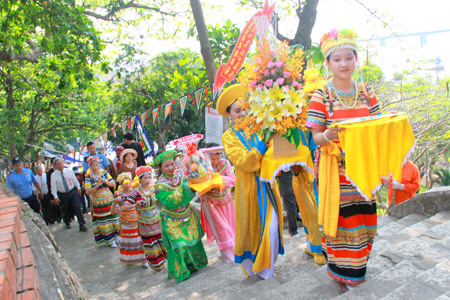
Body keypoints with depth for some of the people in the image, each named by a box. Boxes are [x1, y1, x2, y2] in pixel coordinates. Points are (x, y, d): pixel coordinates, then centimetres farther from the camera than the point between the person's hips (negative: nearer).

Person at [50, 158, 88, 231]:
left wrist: (78, 187, 18)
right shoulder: (53, 175, -7)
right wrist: (55, 197, -12)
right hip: (62, 195, 0)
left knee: (77, 208, -8)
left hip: (72, 192, 0)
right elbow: (53, 187, -7)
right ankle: (67, 224, 37)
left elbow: (75, 180, 10)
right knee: (65, 210, 13)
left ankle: (82, 225, -4)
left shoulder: (69, 171, -3)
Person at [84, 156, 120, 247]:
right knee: (103, 223, 2)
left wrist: (105, 181, -19)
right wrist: (97, 185, -25)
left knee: (113, 218, 6)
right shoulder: (89, 178, -7)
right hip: (97, 204, -2)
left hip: (109, 201, 2)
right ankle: (110, 240, 13)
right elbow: (88, 192, -14)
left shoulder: (105, 173, 0)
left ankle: (116, 235, 23)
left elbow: (113, 184, -2)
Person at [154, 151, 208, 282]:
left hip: (187, 216, 5)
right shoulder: (160, 185, -20)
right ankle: (180, 272, 22)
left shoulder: (180, 174, -7)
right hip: (173, 220, -5)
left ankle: (194, 263, 43)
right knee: (178, 245, -1)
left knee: (193, 239, 17)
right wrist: (182, 188, -37)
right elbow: (169, 202, -31)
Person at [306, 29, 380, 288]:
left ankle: (358, 269, 36)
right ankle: (342, 271, 27)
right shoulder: (321, 96, -5)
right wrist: (328, 135, -29)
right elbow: (316, 137, -7)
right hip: (335, 169, -3)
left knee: (363, 218, 11)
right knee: (339, 218, 3)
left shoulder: (366, 92, 6)